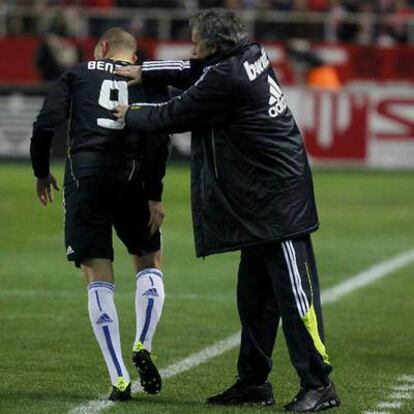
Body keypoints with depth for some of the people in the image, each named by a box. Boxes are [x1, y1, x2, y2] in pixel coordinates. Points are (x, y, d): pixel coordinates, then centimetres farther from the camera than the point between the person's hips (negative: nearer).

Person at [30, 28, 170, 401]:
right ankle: (143, 347, 2)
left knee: (99, 281, 4)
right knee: (150, 263, 22)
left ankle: (119, 380, -2)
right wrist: (154, 195, -1)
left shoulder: (77, 75, 12)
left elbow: (45, 125, 2)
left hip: (84, 178, 0)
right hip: (131, 181, 0)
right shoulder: (149, 81, 12)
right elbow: (160, 139, -2)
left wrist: (42, 173, 17)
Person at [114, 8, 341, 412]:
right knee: (253, 295, 14)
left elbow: (174, 115, -6)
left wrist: (131, 115, 12)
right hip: (262, 201, 10)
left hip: (279, 199, -10)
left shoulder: (225, 80, -18)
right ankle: (253, 382, 20)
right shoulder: (250, 56, 9)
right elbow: (195, 72, 28)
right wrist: (145, 72, 27)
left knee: (294, 292, -9)